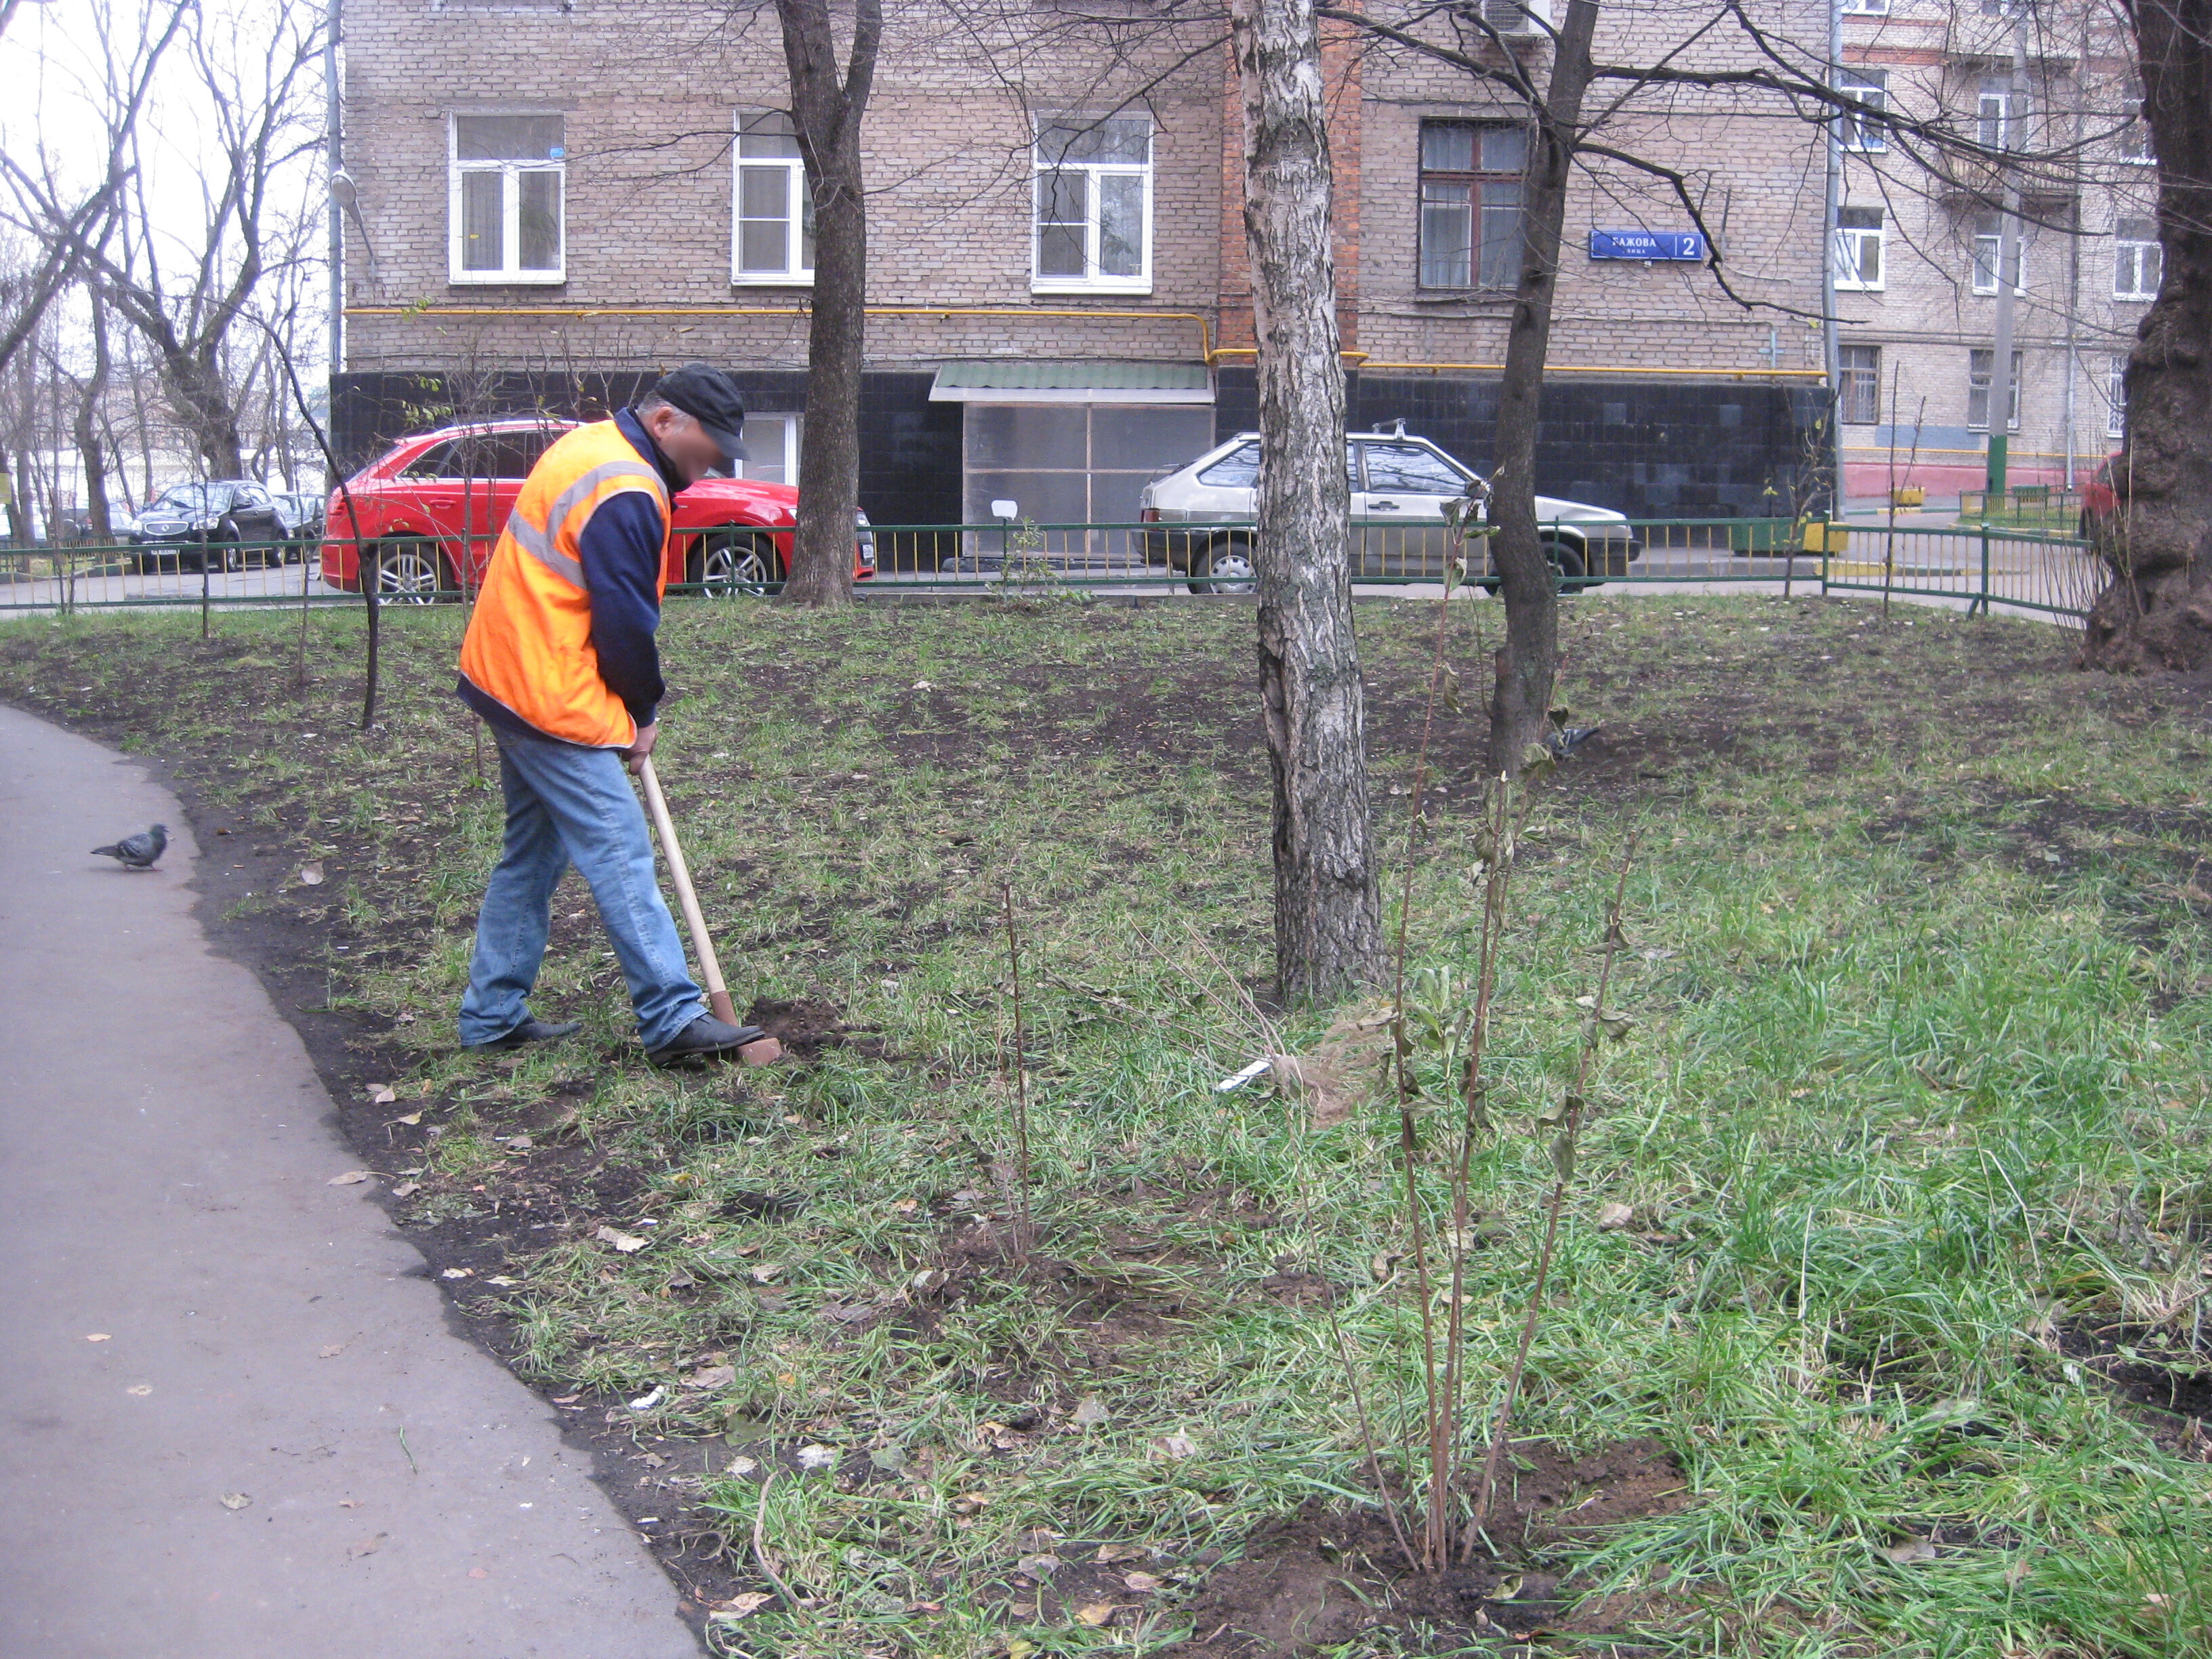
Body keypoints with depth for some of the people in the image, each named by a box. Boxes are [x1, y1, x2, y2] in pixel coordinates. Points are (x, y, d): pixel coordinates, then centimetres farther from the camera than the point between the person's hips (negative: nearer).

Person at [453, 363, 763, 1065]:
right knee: (620, 855, -9)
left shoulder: (590, 447, 14)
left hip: (509, 682, 11)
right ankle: (673, 1019, -8)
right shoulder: (626, 493, -19)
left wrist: (630, 706, 14)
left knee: (532, 854, 16)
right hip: (553, 699, -11)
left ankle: (493, 1015, 22)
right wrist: (644, 713, -1)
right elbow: (624, 618, -17)